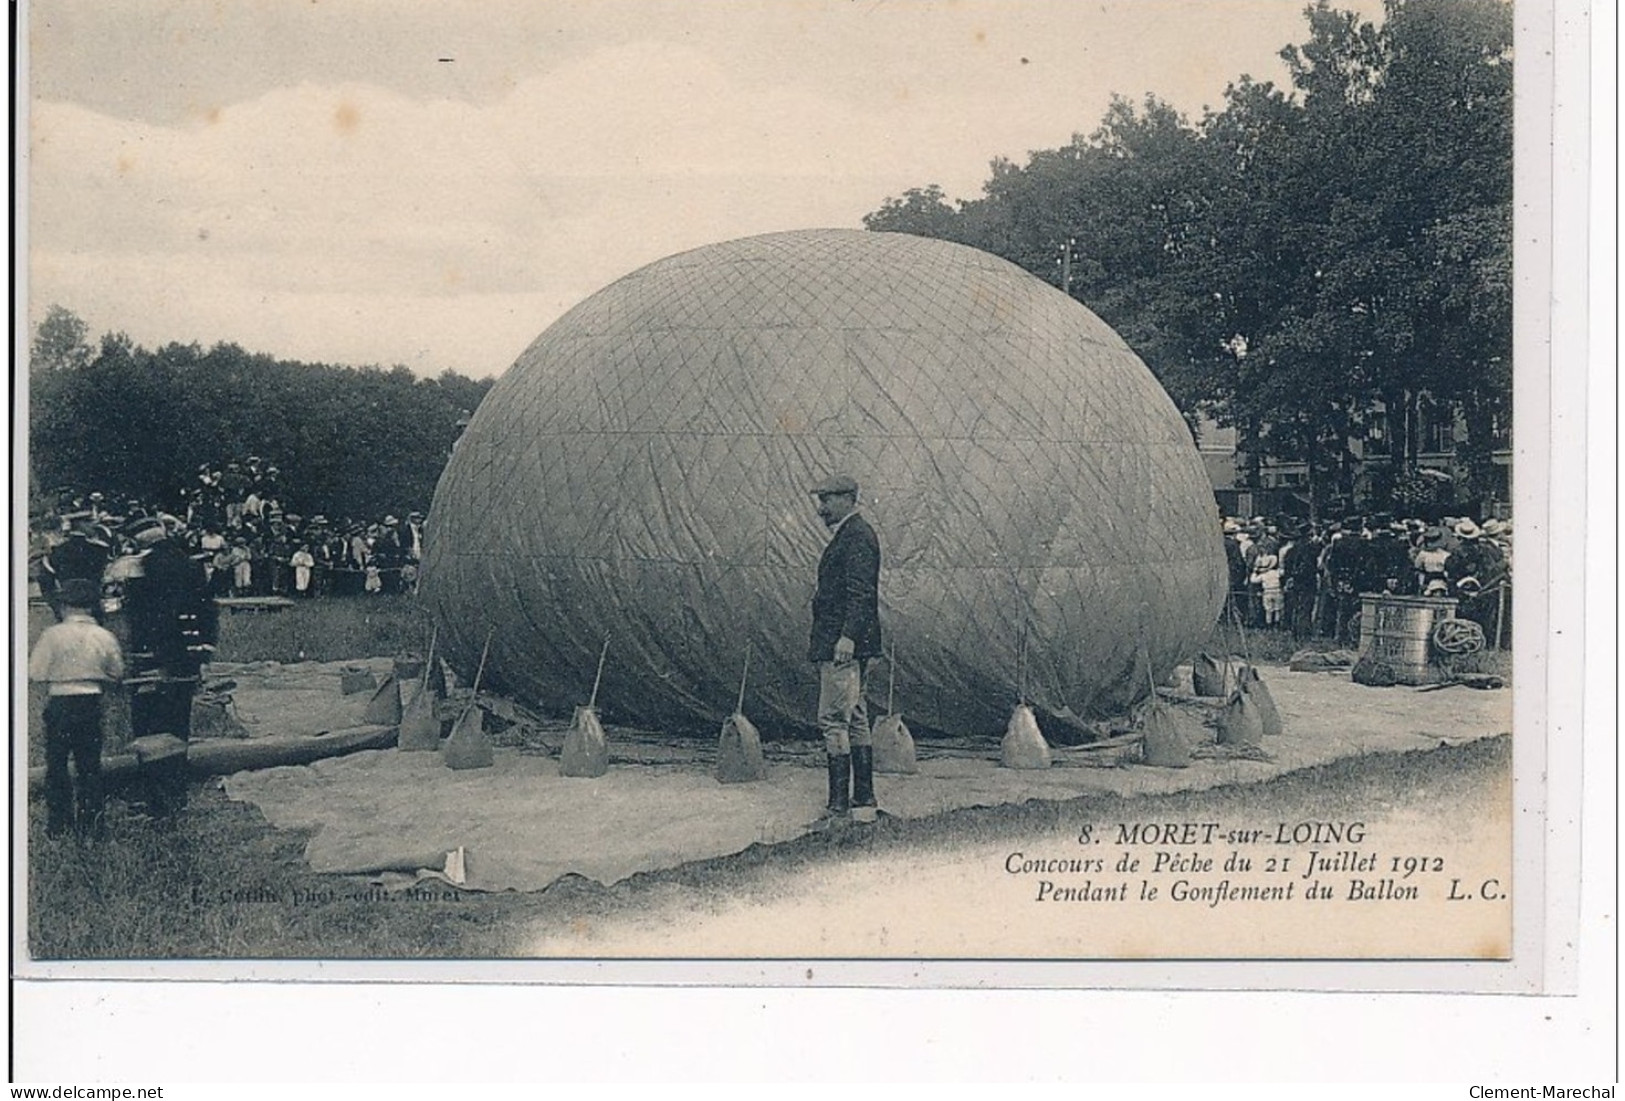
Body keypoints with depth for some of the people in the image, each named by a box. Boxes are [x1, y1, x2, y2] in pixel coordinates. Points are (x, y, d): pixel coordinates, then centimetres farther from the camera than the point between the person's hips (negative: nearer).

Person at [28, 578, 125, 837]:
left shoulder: (53, 635, -11)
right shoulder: (104, 636, -2)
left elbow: (36, 674, -8)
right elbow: (117, 674, 6)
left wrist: (58, 674, 10)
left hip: (60, 704, -3)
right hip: (92, 703, 3)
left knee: (56, 765, 9)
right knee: (90, 765, 12)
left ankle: (58, 824, 9)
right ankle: (91, 823, 12)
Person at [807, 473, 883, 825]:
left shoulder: (857, 536, -12)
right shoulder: (848, 535, 19)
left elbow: (861, 593, -21)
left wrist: (847, 637, -28)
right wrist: (827, 639, 22)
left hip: (843, 647, -11)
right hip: (838, 646, 11)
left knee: (834, 721, -10)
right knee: (855, 721, 12)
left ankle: (840, 806, -10)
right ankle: (863, 802, 17)